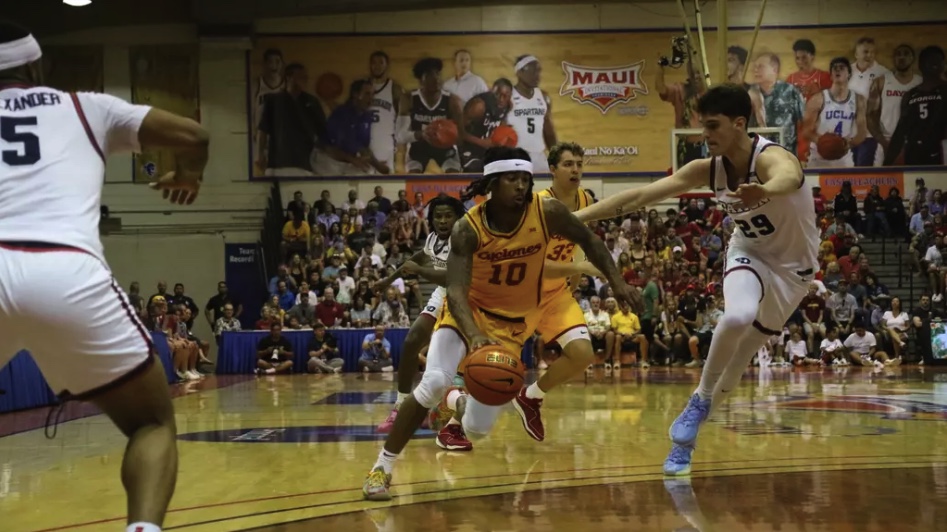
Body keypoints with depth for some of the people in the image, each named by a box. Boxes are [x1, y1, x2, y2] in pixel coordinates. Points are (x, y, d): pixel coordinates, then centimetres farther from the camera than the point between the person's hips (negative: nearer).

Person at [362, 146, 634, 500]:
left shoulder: (547, 212, -18)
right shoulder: (467, 229, -23)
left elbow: (587, 240, 1)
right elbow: (455, 293, -32)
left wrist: (616, 282, -2)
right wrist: (475, 337, -49)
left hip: (512, 323, 2)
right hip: (468, 312, -2)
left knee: (479, 426, -4)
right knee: (433, 382, -29)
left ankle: (455, 401, 36)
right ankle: (382, 467, -10)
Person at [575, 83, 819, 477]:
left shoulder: (770, 157, -31)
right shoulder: (708, 168, -15)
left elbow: (789, 176, -57)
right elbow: (640, 196, -16)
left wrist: (764, 190, -83)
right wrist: (576, 217, -23)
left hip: (793, 267, -2)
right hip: (749, 252, 2)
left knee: (738, 359, 0)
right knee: (738, 316, -32)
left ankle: (689, 430, 19)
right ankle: (699, 401, -13)